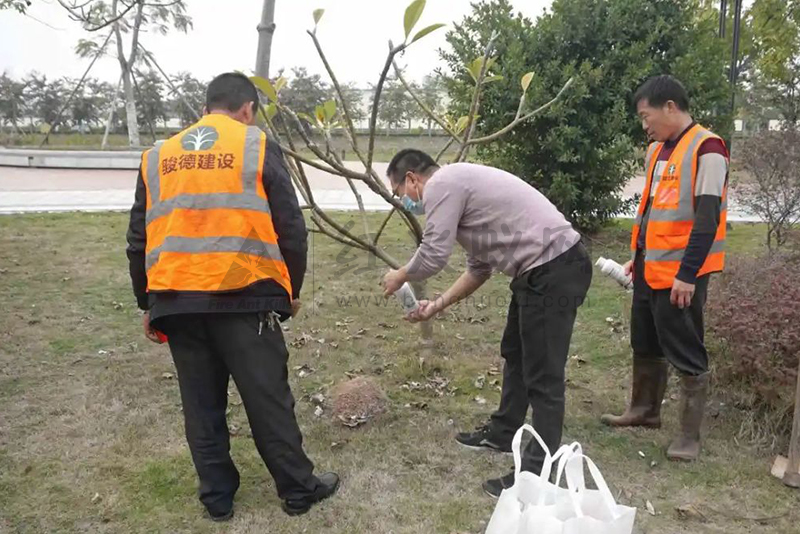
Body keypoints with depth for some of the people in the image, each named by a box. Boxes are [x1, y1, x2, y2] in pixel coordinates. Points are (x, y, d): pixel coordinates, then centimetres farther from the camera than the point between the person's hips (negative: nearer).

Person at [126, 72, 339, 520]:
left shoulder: (158, 157, 14)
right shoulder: (259, 147, 2)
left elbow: (139, 239, 15)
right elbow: (291, 228, -2)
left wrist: (149, 304, 23)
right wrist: (291, 288, 11)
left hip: (174, 302, 4)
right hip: (243, 298, -4)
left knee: (202, 404, 15)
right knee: (269, 401, 8)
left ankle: (217, 496, 26)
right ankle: (299, 490, 21)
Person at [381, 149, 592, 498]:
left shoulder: (441, 184, -10)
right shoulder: (457, 184, 21)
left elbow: (434, 256, -14)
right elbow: (479, 268, 23)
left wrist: (400, 277, 6)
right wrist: (437, 305, 23)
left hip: (554, 270, -11)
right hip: (543, 268, 11)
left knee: (542, 375, -4)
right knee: (514, 354, 23)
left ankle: (538, 473, 7)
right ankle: (503, 432, 39)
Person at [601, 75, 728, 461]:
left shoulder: (706, 149, -13)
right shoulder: (657, 150, 13)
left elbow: (707, 218, -19)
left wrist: (688, 274, -21)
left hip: (681, 274, -8)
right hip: (650, 269, 9)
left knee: (686, 353, 1)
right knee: (645, 345, 18)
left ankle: (689, 436, 13)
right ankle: (644, 411, 35)